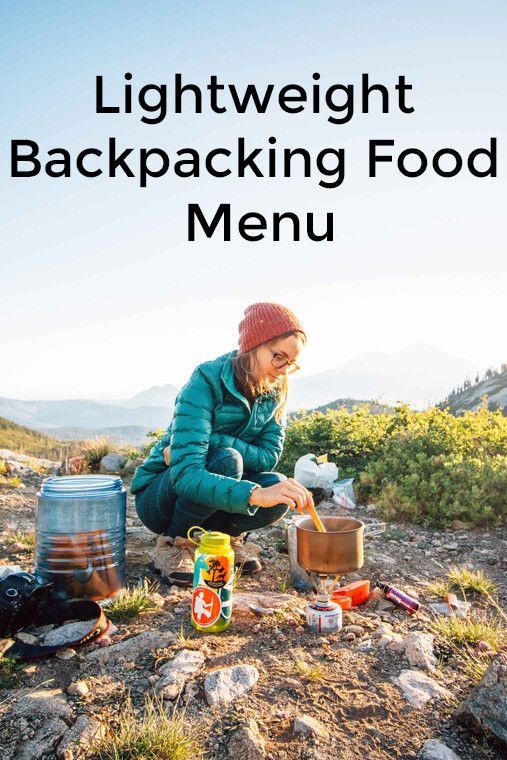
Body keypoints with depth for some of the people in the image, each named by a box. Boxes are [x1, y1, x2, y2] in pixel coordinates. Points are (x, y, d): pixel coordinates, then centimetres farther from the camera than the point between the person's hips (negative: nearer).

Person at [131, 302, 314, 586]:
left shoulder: (275, 391, -8)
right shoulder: (206, 382, -28)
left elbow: (269, 456, -14)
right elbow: (185, 474, -37)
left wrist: (213, 441, -29)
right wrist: (254, 494, -52)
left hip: (209, 499, 5)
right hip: (159, 495, -4)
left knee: (278, 487, -25)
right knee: (227, 461, -34)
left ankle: (229, 535, 6)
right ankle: (174, 545, -9)